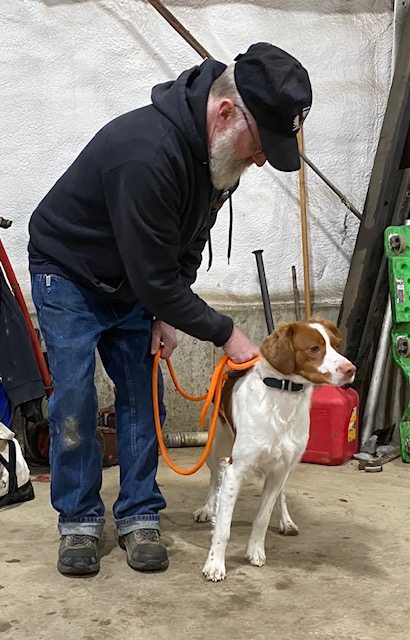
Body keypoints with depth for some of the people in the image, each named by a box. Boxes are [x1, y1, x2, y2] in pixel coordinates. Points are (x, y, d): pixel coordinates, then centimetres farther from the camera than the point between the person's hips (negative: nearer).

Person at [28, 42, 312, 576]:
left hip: (133, 285, 7)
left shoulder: (220, 150, -12)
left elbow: (190, 241, 2)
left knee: (143, 396, 3)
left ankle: (139, 516, 14)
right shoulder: (148, 153, -39)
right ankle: (79, 521, 11)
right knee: (74, 401, -5)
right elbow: (155, 278, -33)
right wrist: (225, 334, -24)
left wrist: (166, 315, -7)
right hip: (68, 275, -6)